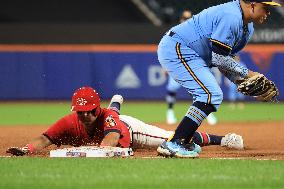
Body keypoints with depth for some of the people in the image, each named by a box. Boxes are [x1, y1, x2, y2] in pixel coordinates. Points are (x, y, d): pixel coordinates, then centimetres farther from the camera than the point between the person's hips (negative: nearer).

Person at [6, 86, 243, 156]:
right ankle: (116, 103, 83)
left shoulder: (105, 117, -48)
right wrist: (27, 149, -70)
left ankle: (220, 139, 15)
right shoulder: (70, 123, -40)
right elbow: (45, 139, -49)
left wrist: (99, 147, -92)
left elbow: (112, 137, -69)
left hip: (128, 130, -5)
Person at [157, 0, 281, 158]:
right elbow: (219, 59, -22)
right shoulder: (231, 17, -23)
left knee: (213, 96, 14)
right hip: (176, 49, -11)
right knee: (211, 95, -17)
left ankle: (183, 141, 14)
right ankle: (172, 144, -21)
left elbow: (224, 59, 12)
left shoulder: (247, 27, 11)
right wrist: (247, 73, -12)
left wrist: (241, 81, -4)